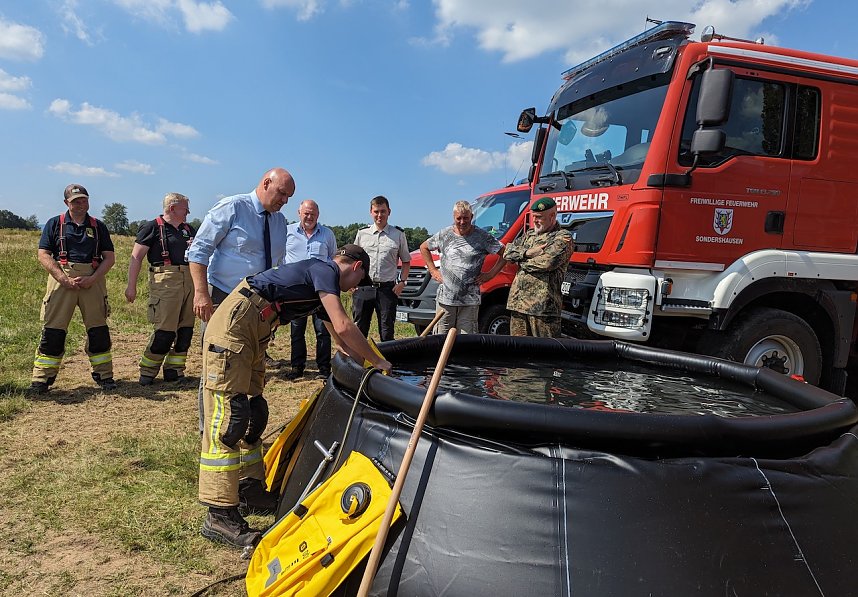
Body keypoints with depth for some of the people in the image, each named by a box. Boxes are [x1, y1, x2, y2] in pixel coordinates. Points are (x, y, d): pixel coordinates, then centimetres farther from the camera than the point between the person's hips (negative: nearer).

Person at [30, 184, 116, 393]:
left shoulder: (98, 226, 12)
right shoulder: (55, 224, 8)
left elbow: (109, 257, 8)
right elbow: (43, 255, 1)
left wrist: (92, 278, -8)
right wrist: (65, 279, -11)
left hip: (93, 280, 1)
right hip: (61, 278, -1)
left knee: (98, 329, 3)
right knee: (53, 329, -3)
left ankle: (104, 375, 13)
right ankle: (42, 379, 3)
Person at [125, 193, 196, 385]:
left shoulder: (188, 229, 19)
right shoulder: (152, 227, 0)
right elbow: (136, 256, -3)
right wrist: (131, 285, -8)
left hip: (189, 281, 7)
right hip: (165, 281, -7)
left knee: (186, 329, 6)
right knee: (165, 330, -9)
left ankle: (174, 370, 17)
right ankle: (147, 371, 7)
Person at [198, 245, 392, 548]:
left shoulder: (320, 285, 22)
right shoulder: (325, 270, -7)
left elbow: (342, 341, 29)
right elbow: (344, 327, -17)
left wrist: (367, 364, 29)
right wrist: (378, 363, -7)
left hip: (251, 336, 10)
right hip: (232, 327, -10)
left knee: (252, 412, 15)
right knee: (229, 415, -11)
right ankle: (220, 516, -8)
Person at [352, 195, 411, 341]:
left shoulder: (398, 235, 5)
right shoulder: (362, 233, 10)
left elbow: (406, 261, 12)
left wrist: (401, 281, -1)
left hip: (387, 289, -1)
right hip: (363, 288, 2)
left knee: (387, 332, 2)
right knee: (359, 330, 4)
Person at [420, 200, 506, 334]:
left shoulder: (482, 236, 0)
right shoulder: (444, 234, 6)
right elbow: (423, 247, 20)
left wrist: (491, 274, -2)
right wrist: (433, 270, 11)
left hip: (470, 301, -1)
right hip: (445, 299, 2)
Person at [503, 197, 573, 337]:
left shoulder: (563, 237, -3)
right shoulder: (529, 234, 21)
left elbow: (547, 262, -19)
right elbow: (508, 252, 10)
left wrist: (521, 261, -2)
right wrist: (527, 253, -9)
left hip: (543, 306, -7)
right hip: (517, 302, 7)